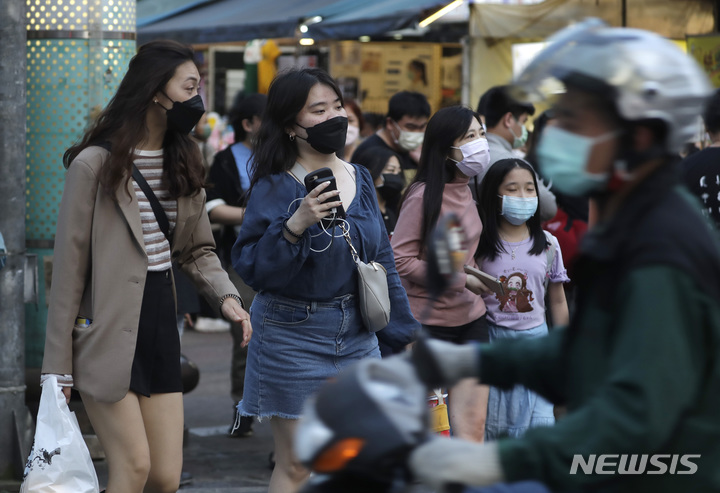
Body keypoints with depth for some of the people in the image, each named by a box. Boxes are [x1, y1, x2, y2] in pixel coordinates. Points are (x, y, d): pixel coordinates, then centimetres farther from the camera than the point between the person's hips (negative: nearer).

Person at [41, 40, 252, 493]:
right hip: (108, 332, -7)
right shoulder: (96, 163, -9)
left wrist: (226, 295, -6)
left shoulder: (183, 163, 12)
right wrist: (59, 364, -10)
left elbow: (197, 248, 16)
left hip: (160, 324, 7)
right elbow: (70, 264, -8)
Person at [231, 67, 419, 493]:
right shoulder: (275, 187, -10)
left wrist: (402, 331, 13)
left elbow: (383, 262, 13)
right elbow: (251, 269, -16)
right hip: (295, 338, -5)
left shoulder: (359, 179, 7)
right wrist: (294, 227, -29)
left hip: (357, 337, 5)